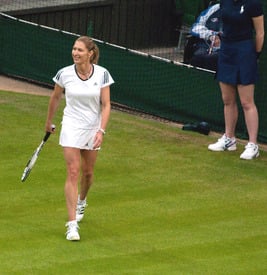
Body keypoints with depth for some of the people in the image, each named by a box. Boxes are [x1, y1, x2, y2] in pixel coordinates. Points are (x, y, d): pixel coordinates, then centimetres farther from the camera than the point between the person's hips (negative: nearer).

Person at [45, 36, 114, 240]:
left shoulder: (102, 74, -10)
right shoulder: (64, 74, -9)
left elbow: (106, 105, -7)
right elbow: (55, 97, 9)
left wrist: (101, 131, -17)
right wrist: (49, 121, 19)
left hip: (93, 128, 2)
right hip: (71, 126, -1)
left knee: (88, 172, 14)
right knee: (73, 172, -12)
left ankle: (81, 201, 48)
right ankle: (72, 224, -14)